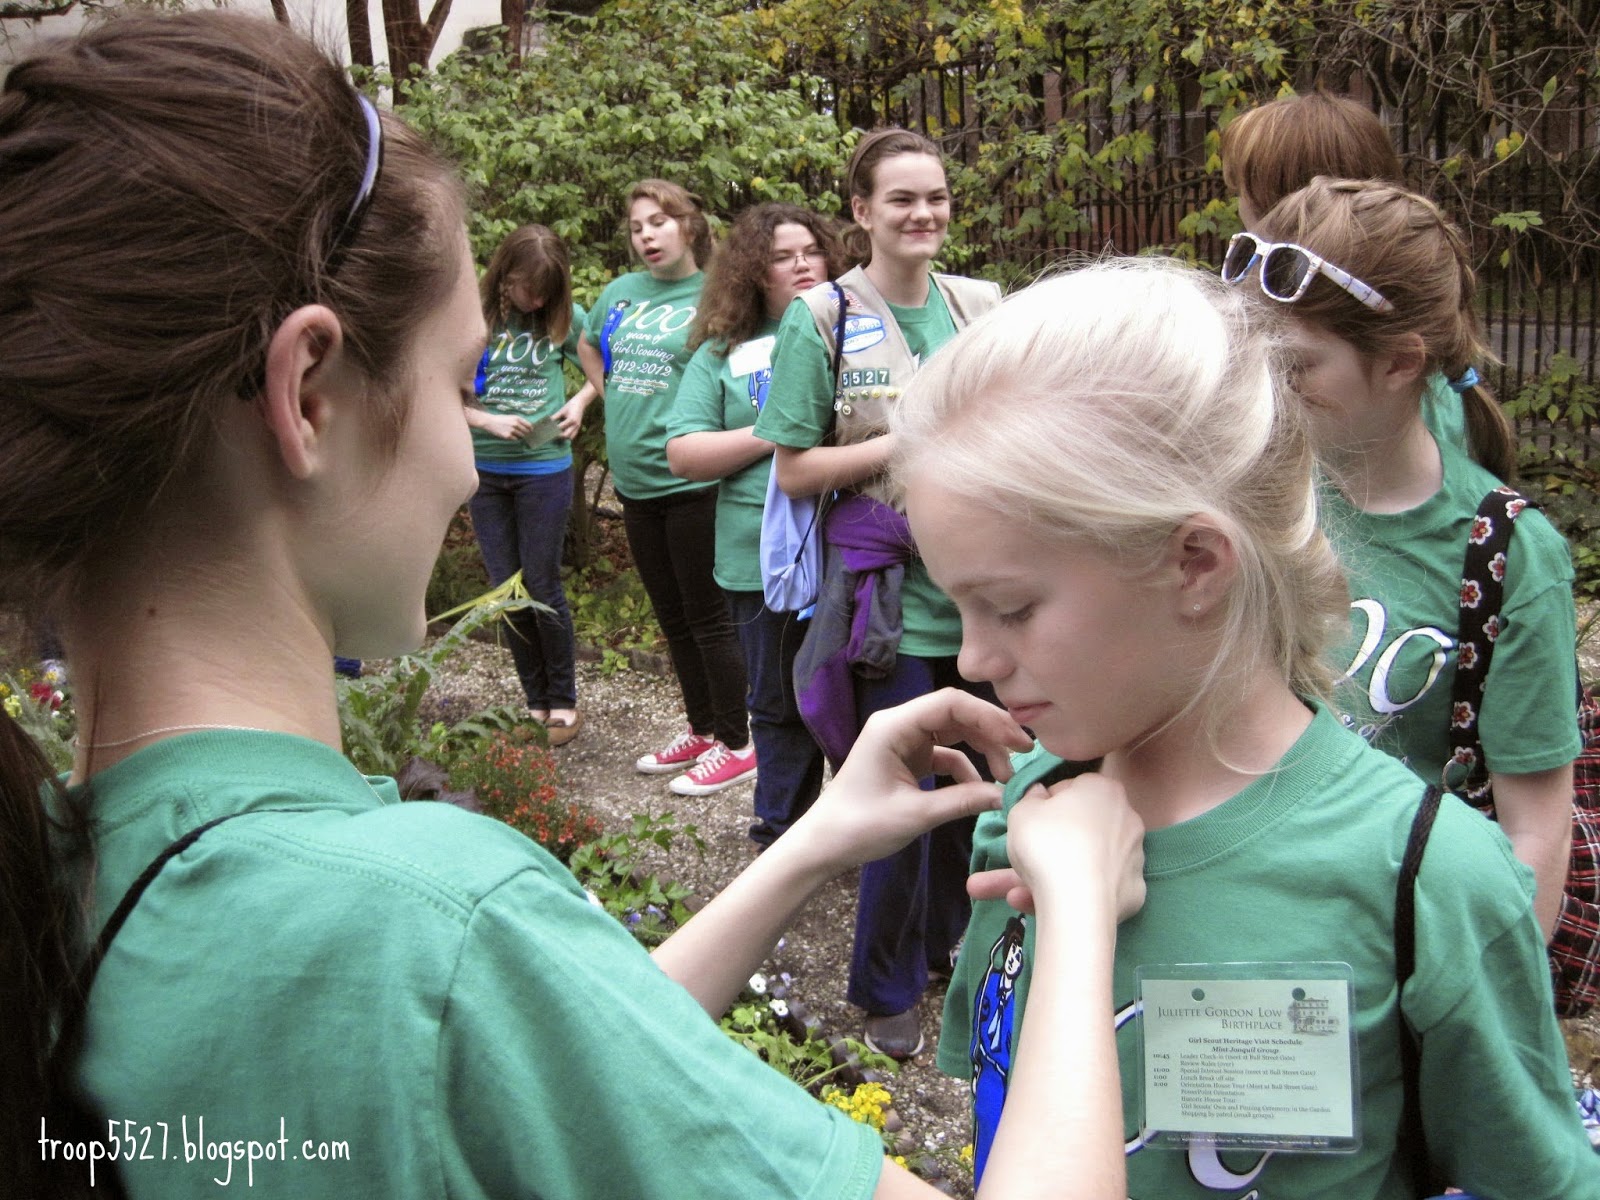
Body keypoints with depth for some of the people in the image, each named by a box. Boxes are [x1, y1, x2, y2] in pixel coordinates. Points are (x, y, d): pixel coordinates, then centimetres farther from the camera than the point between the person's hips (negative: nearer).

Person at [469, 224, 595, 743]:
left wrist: (579, 403, -6)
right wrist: (489, 422, -16)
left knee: (543, 587, 1)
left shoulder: (565, 318, -4)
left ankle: (563, 702, 17)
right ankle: (534, 701, 22)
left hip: (544, 467, -2)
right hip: (484, 468, 2)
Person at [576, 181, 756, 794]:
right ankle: (701, 730, 30)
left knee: (708, 617, 0)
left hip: (691, 482, -7)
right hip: (635, 480, 7)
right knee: (672, 617, 16)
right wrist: (612, 397, 15)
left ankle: (735, 744, 12)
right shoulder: (619, 292, 10)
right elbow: (588, 345, 28)